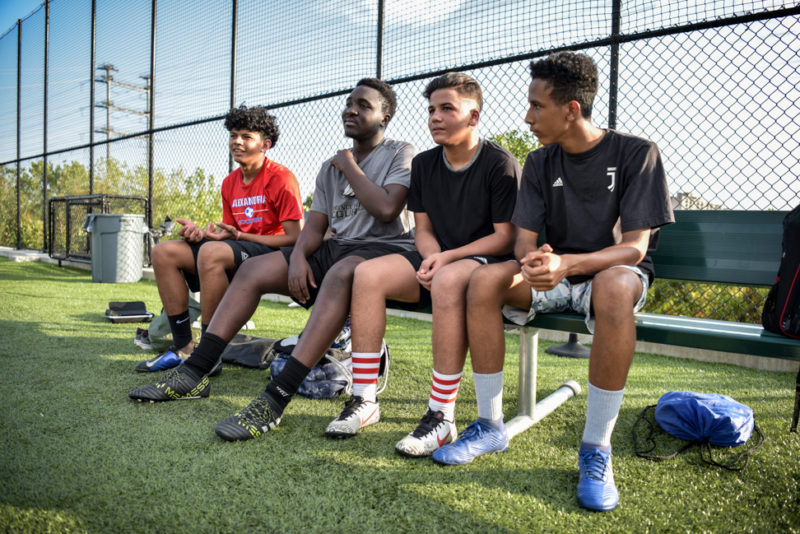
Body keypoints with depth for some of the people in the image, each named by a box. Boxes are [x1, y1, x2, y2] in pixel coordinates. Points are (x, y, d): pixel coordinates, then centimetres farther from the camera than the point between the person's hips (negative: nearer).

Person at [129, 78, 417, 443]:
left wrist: (350, 167, -5)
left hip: (386, 249, -7)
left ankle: (275, 399, -46)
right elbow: (314, 227, 12)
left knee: (342, 273, -40)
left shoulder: (401, 154, 2)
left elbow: (387, 209, -17)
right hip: (337, 248, 7)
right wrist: (298, 257, -10)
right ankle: (193, 374, -12)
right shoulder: (330, 167, 20)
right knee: (253, 269, -8)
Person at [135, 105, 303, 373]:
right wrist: (200, 233, -6)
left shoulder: (281, 178, -9)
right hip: (239, 253, 9)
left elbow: (295, 238, -14)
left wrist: (239, 236, -18)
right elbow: (230, 233, 16)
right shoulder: (230, 182, 15)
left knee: (211, 252, -35)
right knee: (163, 252, -3)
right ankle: (183, 348, -7)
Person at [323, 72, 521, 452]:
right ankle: (364, 399, -15)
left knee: (447, 281, -40)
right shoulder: (423, 164, 12)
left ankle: (441, 415, -31)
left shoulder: (500, 164, -7)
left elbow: (505, 236, -11)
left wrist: (447, 258, -19)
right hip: (438, 259, 6)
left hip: (487, 262, -6)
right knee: (368, 273, -19)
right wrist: (431, 259, -11)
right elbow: (424, 229, 12)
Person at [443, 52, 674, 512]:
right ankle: (491, 427, -13)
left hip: (614, 271, -4)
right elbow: (525, 240, -1)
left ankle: (596, 449, -27)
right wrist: (529, 265, -27)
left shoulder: (636, 153, -9)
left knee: (613, 287, -40)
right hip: (555, 276, 4)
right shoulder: (540, 164, 5)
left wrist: (567, 263, -35)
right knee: (485, 280, -24)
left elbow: (635, 247, -17)